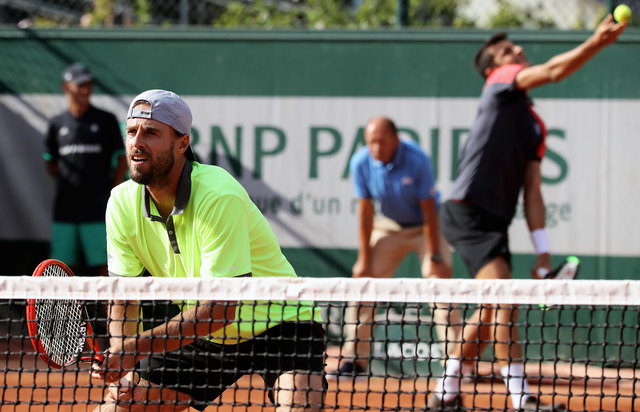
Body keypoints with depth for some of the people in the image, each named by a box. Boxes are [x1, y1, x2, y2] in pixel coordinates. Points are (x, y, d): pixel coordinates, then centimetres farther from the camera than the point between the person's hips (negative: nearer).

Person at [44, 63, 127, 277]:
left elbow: (122, 160, 4)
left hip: (96, 209, -3)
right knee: (66, 268, 3)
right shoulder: (57, 124, 10)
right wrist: (67, 181, 3)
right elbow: (51, 164, 17)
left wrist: (110, 191, -2)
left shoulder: (106, 121, 2)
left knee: (100, 265, -4)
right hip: (64, 209, 3)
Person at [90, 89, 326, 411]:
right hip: (205, 335, 6)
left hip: (279, 324, -6)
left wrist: (138, 347, -36)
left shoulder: (219, 197, -29)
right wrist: (119, 353, -25)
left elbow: (220, 308, -32)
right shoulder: (122, 203, -10)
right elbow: (122, 297, -4)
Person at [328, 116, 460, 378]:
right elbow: (365, 211, -9)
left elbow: (429, 211, -22)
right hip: (388, 227, 4)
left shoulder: (417, 160, -28)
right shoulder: (360, 163, -18)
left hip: (425, 226, -4)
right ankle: (354, 361, 3)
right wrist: (364, 258, -8)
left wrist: (434, 258, -22)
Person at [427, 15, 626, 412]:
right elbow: (553, 71, -16)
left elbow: (532, 191, 17)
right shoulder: (499, 85, 2)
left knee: (490, 312, 15)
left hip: (495, 221, 9)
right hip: (467, 211, -9)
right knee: (504, 297, -19)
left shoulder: (536, 125, 20)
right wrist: (597, 42, -23)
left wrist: (543, 252, 10)